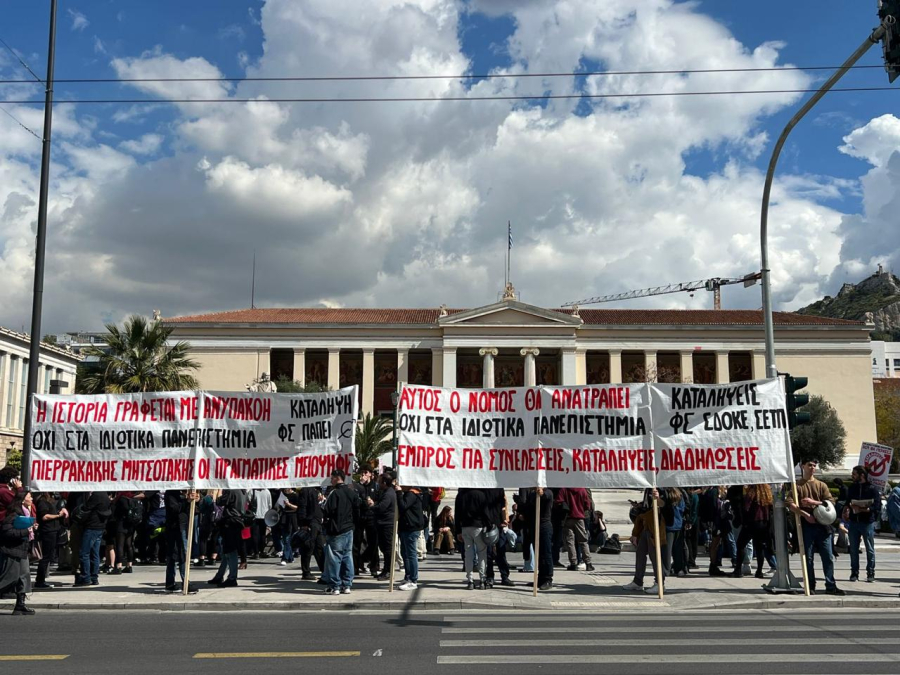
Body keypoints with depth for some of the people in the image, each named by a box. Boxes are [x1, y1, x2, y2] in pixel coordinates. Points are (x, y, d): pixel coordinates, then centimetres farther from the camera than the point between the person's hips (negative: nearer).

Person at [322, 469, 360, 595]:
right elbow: (357, 510, 12)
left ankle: (334, 586, 1)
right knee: (347, 556, 10)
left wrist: (322, 505, 1)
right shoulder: (352, 492, 8)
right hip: (349, 529, 7)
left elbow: (327, 511, -18)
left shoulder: (334, 493, -15)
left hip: (336, 530, -7)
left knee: (334, 557, -1)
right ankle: (346, 585, 13)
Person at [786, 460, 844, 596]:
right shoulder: (797, 485, 5)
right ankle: (811, 586, 10)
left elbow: (830, 502, 1)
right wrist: (805, 514, -17)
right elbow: (790, 504, -8)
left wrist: (813, 502, -12)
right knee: (808, 558, 3)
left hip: (822, 525, 2)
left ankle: (831, 586, 8)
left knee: (828, 557, 1)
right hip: (806, 525, -2)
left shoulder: (821, 485, 13)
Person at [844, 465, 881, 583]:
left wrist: (862, 509, -23)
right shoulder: (851, 488, 10)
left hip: (867, 522, -4)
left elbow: (876, 507, -12)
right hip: (853, 522, 4)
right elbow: (847, 502, 18)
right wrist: (846, 510, -2)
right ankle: (854, 572, 13)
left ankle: (870, 573, 12)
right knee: (853, 549, 6)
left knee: (870, 549, 4)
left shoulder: (872, 489, -6)